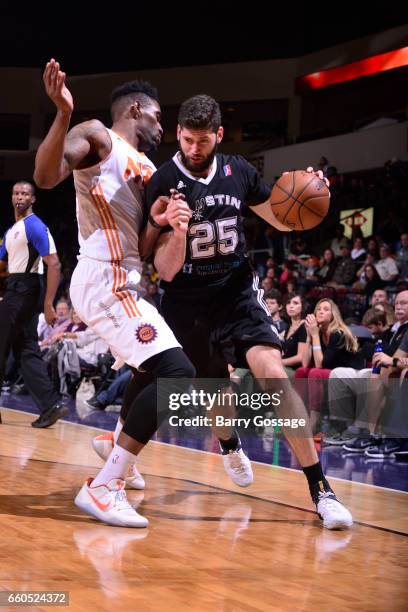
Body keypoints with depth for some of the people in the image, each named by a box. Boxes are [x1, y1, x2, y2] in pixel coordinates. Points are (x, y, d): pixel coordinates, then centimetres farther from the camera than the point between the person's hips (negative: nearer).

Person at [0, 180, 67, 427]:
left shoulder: (35, 226, -11)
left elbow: (54, 265, -18)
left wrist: (48, 304, -23)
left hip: (23, 291, -10)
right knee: (26, 352, 5)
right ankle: (52, 405, -1)